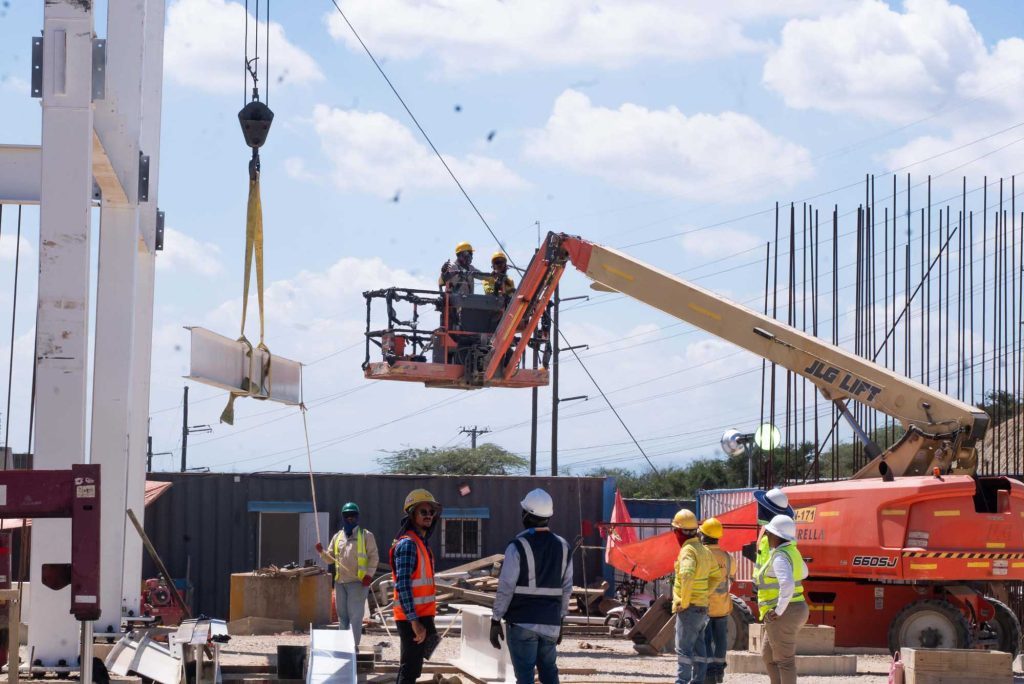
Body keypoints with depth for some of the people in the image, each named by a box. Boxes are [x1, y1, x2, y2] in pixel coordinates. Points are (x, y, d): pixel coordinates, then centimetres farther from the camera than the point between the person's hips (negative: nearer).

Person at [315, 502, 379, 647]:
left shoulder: (366, 535, 2)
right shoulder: (337, 536, 15)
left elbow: (373, 557, -1)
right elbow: (330, 558, 17)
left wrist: (369, 574, -12)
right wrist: (322, 552, -4)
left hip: (358, 581, -6)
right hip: (340, 581, 6)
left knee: (355, 614, -9)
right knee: (342, 614, 10)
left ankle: (353, 644, -10)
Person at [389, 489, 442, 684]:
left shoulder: (422, 543, 17)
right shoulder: (408, 544, -14)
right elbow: (403, 585, -22)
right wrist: (414, 621, -25)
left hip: (420, 617, 10)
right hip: (412, 619, -10)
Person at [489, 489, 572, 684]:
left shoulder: (518, 547, -9)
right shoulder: (563, 547, 8)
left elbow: (506, 587, -11)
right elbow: (567, 588, 10)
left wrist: (495, 620, -5)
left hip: (523, 622, -5)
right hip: (550, 623, 5)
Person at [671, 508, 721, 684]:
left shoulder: (688, 551, -16)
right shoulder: (704, 551, 12)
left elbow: (687, 576, -33)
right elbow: (717, 576, 21)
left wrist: (684, 602, -24)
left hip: (689, 609, -9)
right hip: (702, 608, 9)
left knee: (684, 648, -8)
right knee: (698, 648, 11)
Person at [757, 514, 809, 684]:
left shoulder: (780, 557, -19)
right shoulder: (791, 551, 11)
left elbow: (788, 584, -34)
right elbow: (803, 573, 30)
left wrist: (779, 610, -25)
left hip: (782, 616, -10)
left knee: (784, 660, -1)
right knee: (768, 656, 20)